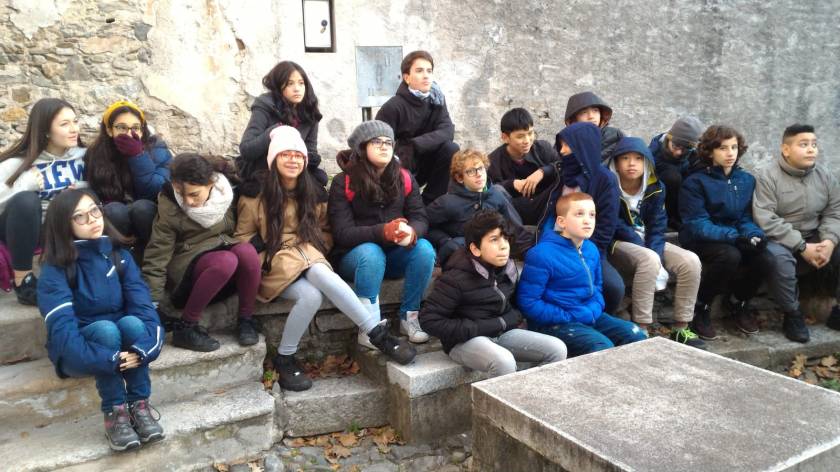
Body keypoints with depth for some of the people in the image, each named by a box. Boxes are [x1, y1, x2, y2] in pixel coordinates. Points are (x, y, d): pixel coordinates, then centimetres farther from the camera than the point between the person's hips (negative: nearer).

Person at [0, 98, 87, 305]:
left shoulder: (83, 156, -1)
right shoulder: (18, 163, -10)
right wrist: (23, 185, -30)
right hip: (23, 228, -2)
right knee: (25, 200, -36)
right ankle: (23, 281, -25)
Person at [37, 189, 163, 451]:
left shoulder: (119, 255, -3)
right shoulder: (55, 269, -14)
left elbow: (143, 304, -15)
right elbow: (62, 329, -26)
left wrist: (143, 348, -33)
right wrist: (109, 359, -37)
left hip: (124, 344, 3)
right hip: (80, 352, -3)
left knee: (131, 323, -30)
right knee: (105, 329, -33)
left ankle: (139, 404, -20)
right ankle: (114, 412, -24)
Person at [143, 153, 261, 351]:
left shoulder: (227, 192, -9)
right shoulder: (169, 205, -16)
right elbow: (157, 256, -15)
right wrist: (153, 304, -17)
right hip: (189, 264, -3)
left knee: (246, 251, -32)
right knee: (226, 261, -36)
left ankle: (245, 319, -14)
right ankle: (185, 327, -22)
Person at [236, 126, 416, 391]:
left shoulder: (314, 193, 11)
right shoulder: (256, 194, 1)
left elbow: (325, 229, 18)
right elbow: (243, 236, 3)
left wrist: (316, 250, -1)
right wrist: (266, 260, -10)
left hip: (308, 256, 3)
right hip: (275, 264, -2)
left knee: (322, 275, -37)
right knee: (310, 295, -35)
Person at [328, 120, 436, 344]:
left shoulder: (404, 178, 2)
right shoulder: (343, 183, -10)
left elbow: (421, 218, -3)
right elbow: (342, 233, -18)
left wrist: (412, 232, -30)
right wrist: (382, 232, -35)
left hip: (394, 255, 4)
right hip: (354, 256, -3)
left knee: (425, 249, -24)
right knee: (371, 253, -36)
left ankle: (409, 317, -11)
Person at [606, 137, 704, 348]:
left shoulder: (655, 188, 2)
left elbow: (657, 227, 0)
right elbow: (617, 227, -14)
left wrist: (655, 255, -20)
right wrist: (651, 258, -20)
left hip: (648, 244, 6)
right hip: (618, 245, -5)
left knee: (691, 261, -15)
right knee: (649, 259, -35)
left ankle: (680, 328, -6)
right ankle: (641, 329, -29)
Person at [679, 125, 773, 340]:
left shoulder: (747, 180, 8)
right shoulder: (695, 182, -9)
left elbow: (746, 218, 8)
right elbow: (697, 225, -16)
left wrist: (754, 234, -16)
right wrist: (735, 236, -28)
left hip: (734, 240, 5)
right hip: (702, 242, -5)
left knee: (765, 259, -23)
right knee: (730, 255, -35)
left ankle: (738, 302, 8)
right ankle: (700, 307, -10)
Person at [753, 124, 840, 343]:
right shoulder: (767, 176, -13)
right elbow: (766, 220, -21)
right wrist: (802, 247, -23)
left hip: (814, 239, 6)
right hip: (778, 240, -5)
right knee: (779, 258, -36)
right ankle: (793, 315, -15)